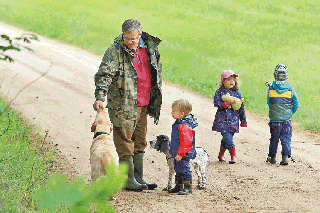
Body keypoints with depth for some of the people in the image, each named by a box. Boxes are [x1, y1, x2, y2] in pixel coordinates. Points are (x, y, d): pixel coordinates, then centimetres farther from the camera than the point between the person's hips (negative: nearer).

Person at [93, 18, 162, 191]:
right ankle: (129, 180, 3)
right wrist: (100, 97, -31)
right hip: (123, 106, -6)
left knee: (139, 143, 13)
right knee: (125, 144, -2)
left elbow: (157, 69, 21)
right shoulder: (115, 51, -11)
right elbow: (104, 74, -17)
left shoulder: (149, 47, 7)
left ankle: (139, 178, 21)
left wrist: (155, 98, 21)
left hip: (143, 104, 6)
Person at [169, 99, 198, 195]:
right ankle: (178, 186, 28)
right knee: (178, 169, 18)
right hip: (177, 153, 11)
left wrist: (180, 154, -26)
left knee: (184, 169, -7)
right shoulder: (178, 123, 9)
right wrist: (173, 149, 29)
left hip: (184, 154, -11)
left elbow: (185, 141, -27)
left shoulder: (184, 126, -25)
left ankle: (188, 187, -1)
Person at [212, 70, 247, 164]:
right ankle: (233, 156, -8)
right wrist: (227, 103, -22)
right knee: (228, 138, -15)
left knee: (226, 139, 5)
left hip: (233, 120, 3)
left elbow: (241, 107, 13)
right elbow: (216, 103, -8)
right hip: (222, 120, -3)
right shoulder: (219, 92, 2)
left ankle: (221, 155, 24)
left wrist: (243, 121, 13)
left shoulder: (237, 93, 9)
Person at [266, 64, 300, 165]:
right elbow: (297, 104, 0)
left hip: (274, 119, 1)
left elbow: (268, 103, 6)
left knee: (274, 138, 13)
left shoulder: (271, 88, -4)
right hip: (286, 119, -1)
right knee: (286, 138, 6)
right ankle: (285, 157, -6)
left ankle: (272, 157, 23)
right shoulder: (290, 89, -5)